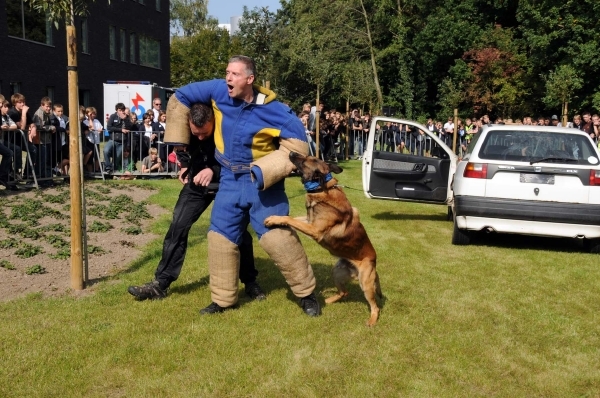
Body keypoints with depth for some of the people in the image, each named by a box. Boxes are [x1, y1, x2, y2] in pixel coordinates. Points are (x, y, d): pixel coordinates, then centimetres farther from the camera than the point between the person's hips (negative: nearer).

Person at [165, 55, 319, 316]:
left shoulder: (273, 110, -19)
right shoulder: (219, 91, -7)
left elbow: (297, 145, -16)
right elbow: (181, 97, 5)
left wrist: (264, 170, -25)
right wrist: (177, 139, 4)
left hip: (262, 182, -5)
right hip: (230, 180, 5)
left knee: (277, 237, -11)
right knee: (221, 237, 8)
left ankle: (306, 293, 6)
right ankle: (223, 299, 22)